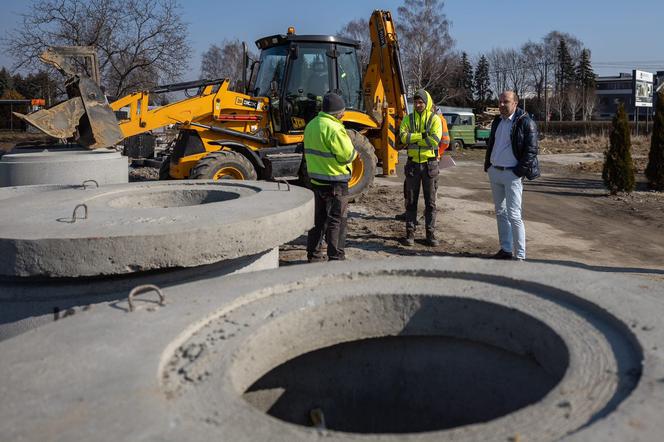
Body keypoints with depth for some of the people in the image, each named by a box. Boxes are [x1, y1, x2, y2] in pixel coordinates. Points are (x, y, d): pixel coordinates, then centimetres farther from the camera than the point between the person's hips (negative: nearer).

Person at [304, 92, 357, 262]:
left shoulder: (311, 125, 9)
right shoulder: (333, 128, -19)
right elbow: (347, 155, -21)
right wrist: (355, 152, 1)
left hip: (316, 179, 8)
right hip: (334, 181, -8)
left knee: (318, 218, 16)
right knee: (337, 220, 0)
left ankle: (314, 255, 23)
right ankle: (336, 258, 3)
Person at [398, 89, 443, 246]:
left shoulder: (435, 119, -2)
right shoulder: (408, 118, 5)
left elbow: (435, 140, -17)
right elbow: (403, 137, -11)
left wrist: (413, 138, -13)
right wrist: (423, 135, -18)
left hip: (430, 164, -2)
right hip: (413, 164, 2)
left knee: (430, 201, 5)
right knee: (411, 200, 6)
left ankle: (431, 233, 13)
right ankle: (410, 232, 13)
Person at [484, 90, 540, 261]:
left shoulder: (526, 123, -9)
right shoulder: (497, 121, 13)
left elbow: (531, 149, -12)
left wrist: (520, 171, -16)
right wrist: (488, 166, 11)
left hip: (512, 174, -7)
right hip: (494, 172, 7)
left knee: (514, 215, -8)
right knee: (500, 213, 12)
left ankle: (520, 255, -1)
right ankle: (506, 249, 21)